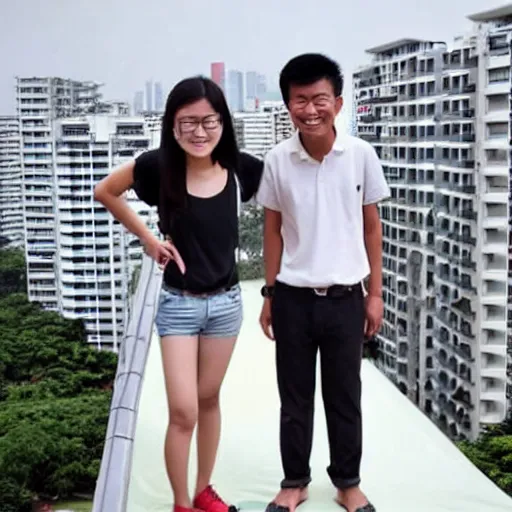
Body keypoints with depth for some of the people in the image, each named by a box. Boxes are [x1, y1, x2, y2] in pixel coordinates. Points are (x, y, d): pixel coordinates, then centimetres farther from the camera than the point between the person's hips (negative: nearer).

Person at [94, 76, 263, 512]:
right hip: (178, 303, -2)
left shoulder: (241, 169, -11)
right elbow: (105, 191, 1)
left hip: (226, 301, 2)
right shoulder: (159, 166, -16)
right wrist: (148, 238, -3)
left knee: (209, 400, 17)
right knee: (183, 411, -2)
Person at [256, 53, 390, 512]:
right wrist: (269, 293, 5)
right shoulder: (277, 160, -6)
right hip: (293, 298, 1)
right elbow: (273, 230, 4)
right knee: (294, 397, 13)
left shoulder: (361, 155, -7)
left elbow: (371, 226, 2)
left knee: (345, 397, 12)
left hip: (345, 298, 0)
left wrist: (375, 292, 2)